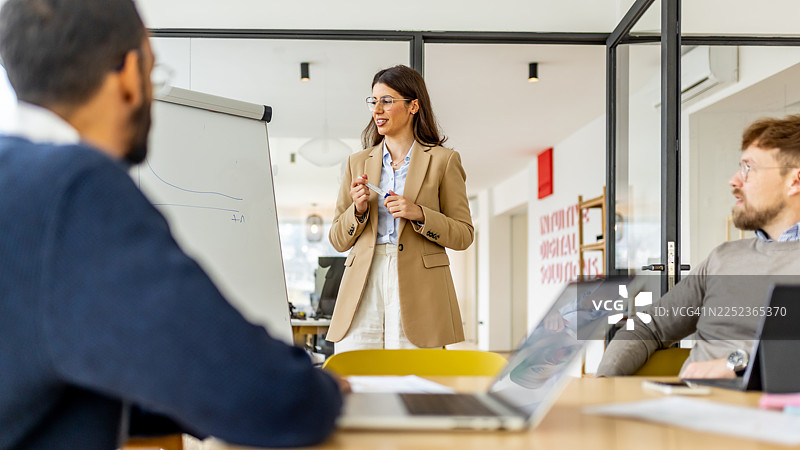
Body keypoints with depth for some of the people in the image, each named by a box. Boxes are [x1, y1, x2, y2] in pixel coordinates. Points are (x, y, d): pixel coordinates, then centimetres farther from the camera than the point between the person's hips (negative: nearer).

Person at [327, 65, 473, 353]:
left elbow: (463, 235, 4)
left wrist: (419, 214, -11)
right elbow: (338, 240, 17)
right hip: (363, 286, 3)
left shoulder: (443, 161, 7)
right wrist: (358, 210, -3)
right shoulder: (358, 162, 16)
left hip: (417, 289, -3)